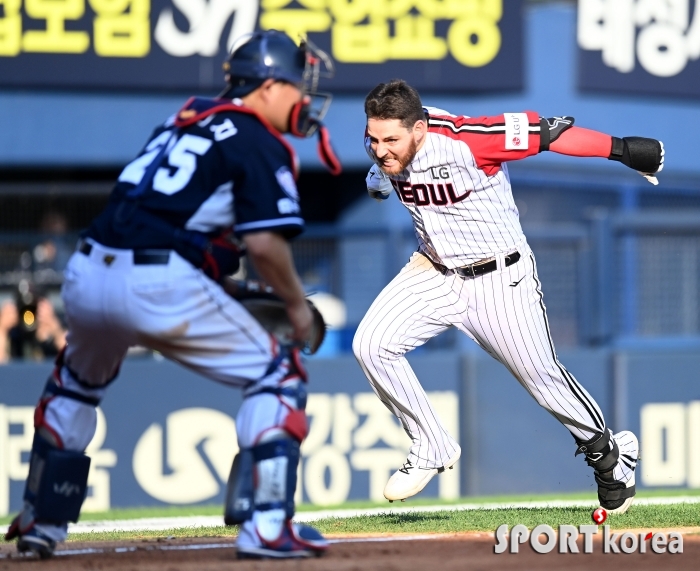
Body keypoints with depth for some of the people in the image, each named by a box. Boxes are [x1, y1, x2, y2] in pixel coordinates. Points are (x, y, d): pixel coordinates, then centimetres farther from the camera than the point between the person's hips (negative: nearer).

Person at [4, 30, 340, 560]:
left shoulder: (184, 118, 23)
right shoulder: (261, 145, 0)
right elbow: (265, 241, -10)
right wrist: (297, 304, 5)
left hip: (87, 273, 7)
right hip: (160, 284, -7)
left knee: (77, 381, 34)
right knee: (278, 373, 4)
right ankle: (265, 525, -6)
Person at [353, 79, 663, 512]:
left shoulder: (462, 142, -32)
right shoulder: (383, 145, -14)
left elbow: (544, 132, -29)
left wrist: (622, 149, -28)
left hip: (500, 278, -5)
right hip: (436, 274, 5)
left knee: (543, 379, 6)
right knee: (372, 345, -13)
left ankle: (608, 452, 33)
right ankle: (433, 449, 4)